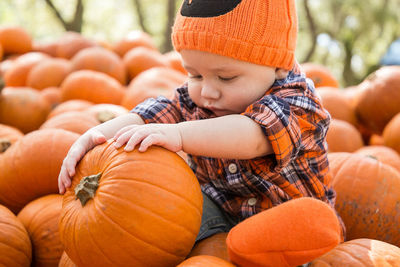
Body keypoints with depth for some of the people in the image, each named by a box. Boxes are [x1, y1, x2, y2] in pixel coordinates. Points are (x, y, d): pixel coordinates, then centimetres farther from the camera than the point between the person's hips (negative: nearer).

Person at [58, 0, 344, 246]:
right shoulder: (196, 99, -3)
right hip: (222, 213, 3)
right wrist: (95, 136, -35)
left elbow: (253, 137, -42)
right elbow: (152, 115, -16)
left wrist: (178, 135, -56)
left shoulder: (297, 103, -22)